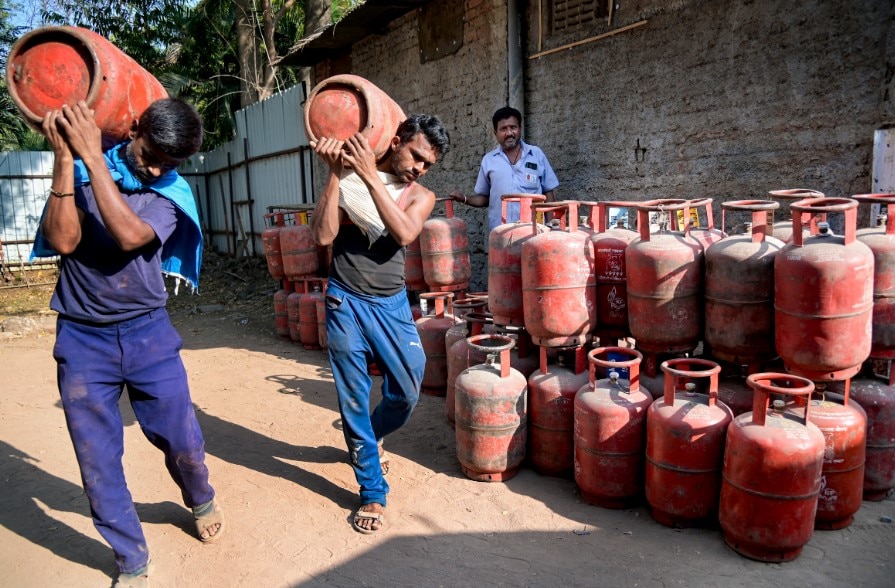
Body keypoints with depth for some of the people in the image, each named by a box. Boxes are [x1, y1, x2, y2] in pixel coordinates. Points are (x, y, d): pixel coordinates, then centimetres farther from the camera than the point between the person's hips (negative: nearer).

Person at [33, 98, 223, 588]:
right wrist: (65, 158, -19)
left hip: (148, 333, 0)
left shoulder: (172, 191, -3)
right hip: (82, 340, 0)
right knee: (98, 465, 7)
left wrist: (93, 157, -22)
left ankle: (201, 501, 42)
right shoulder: (80, 169, -1)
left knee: (183, 444, 7)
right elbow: (63, 240, -15)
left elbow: (130, 236, -22)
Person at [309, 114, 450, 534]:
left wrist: (369, 174, -22)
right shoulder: (348, 180, -1)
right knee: (354, 399, 4)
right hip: (346, 302, -2)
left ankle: (367, 440, 41)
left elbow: (404, 234, -19)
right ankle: (372, 491, 21)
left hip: (391, 303, 2)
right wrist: (336, 174, -17)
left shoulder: (421, 197, 3)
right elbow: (323, 236, -13)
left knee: (407, 391, 7)